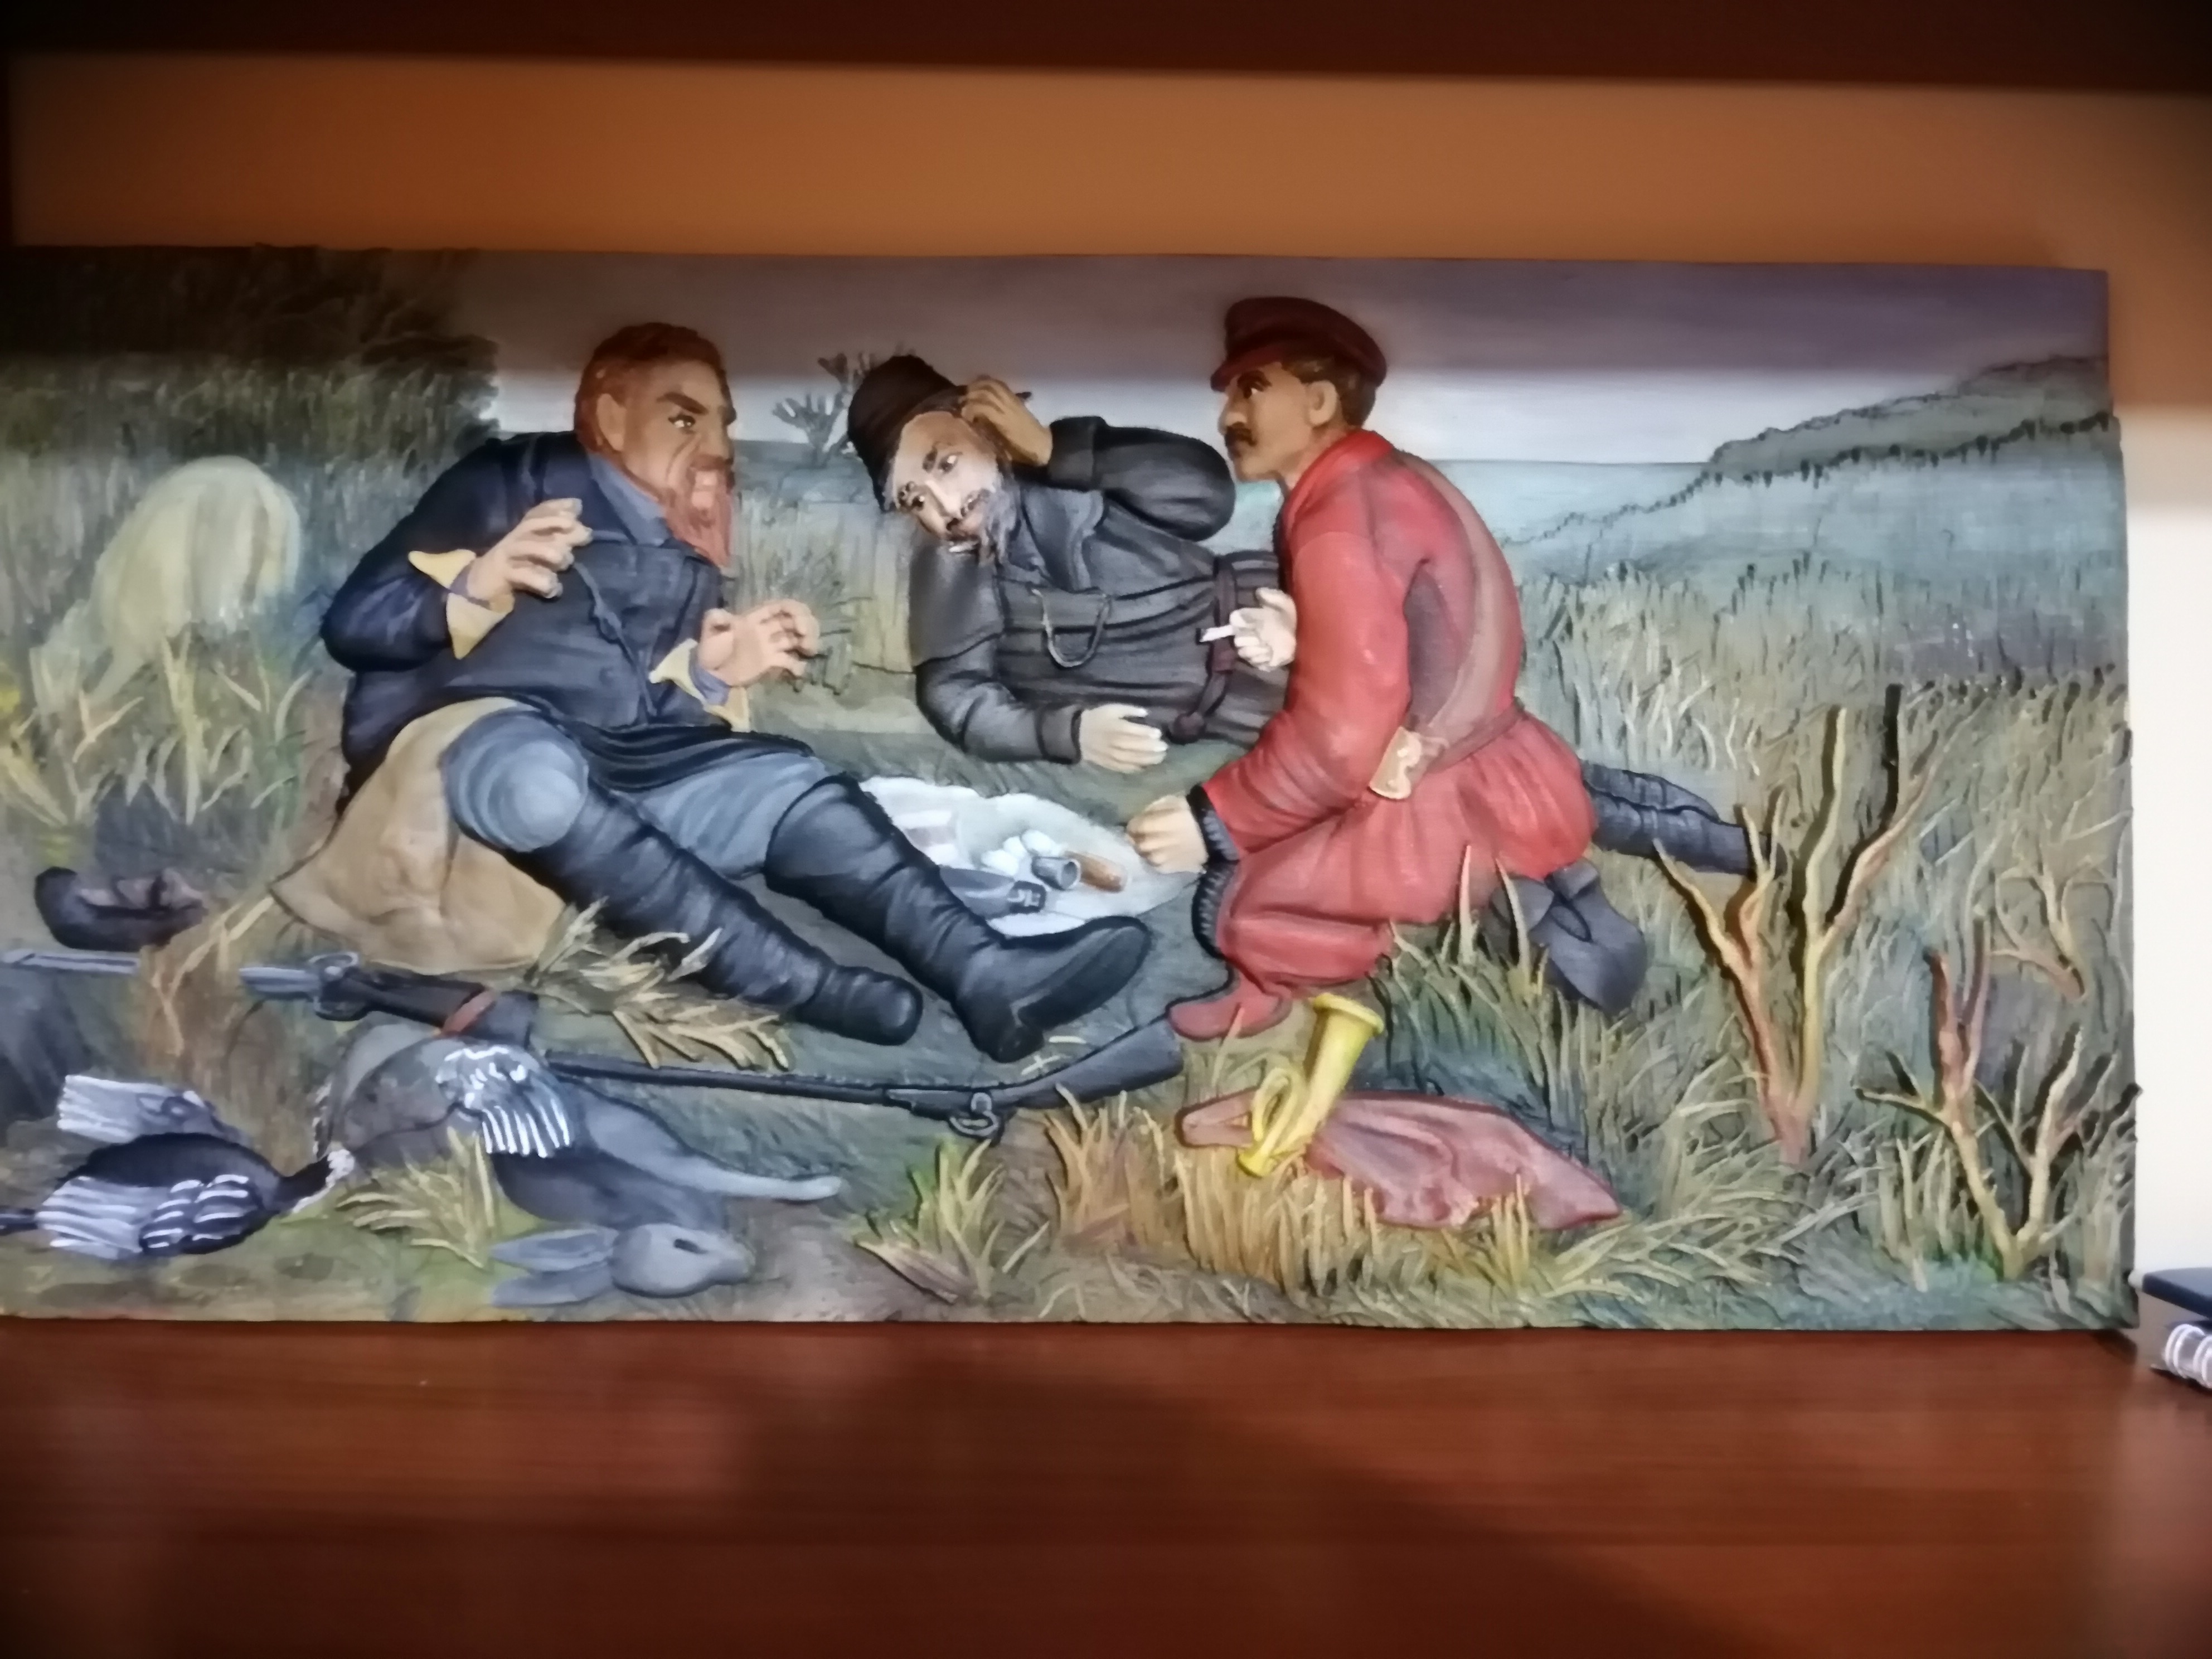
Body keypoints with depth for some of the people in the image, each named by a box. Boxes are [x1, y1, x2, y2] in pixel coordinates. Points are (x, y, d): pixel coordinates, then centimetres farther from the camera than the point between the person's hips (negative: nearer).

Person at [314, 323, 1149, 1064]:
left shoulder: (686, 565, 22)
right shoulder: (512, 479, 5)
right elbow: (353, 621, -2)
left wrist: (714, 676, 0)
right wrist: (477, 585, -20)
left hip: (616, 776, 5)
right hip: (466, 735, -5)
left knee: (791, 780, -15)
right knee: (542, 777, -38)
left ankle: (981, 970, -34)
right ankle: (804, 984, -39)